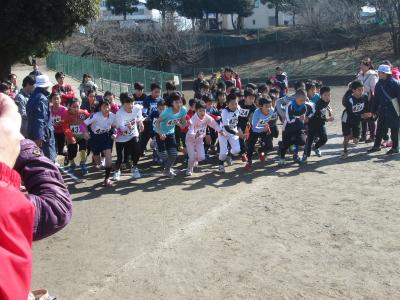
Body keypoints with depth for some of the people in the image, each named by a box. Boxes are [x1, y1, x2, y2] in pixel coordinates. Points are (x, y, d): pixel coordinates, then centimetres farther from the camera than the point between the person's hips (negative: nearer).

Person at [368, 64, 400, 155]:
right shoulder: (379, 84, 6)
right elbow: (376, 99, 11)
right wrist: (374, 110, 10)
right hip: (382, 111, 5)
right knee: (380, 128, 9)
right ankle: (377, 146, 19)